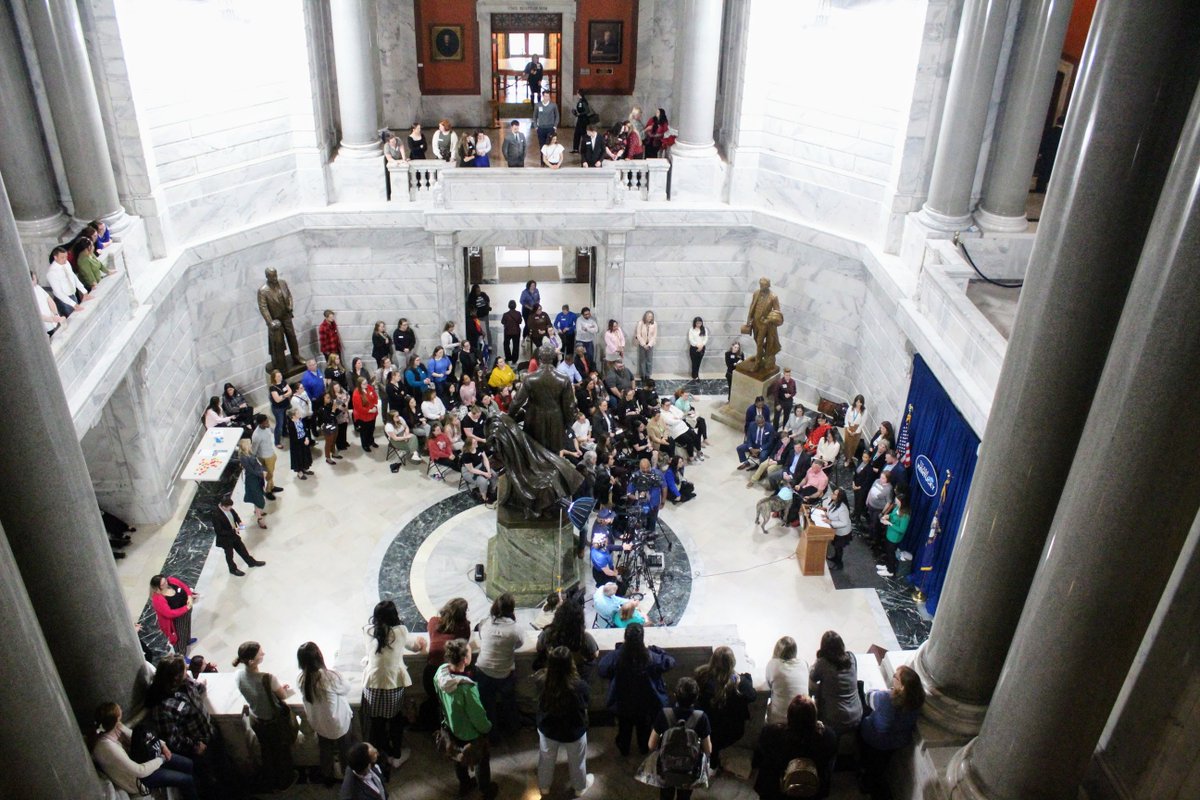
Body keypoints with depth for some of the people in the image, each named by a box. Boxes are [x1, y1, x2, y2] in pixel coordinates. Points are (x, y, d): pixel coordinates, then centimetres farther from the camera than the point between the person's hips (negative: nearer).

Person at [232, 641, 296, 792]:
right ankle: (284, 781, 48)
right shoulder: (268, 679, -39)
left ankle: (269, 783, 52)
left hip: (256, 721, 5)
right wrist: (282, 687, 0)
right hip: (275, 722, -5)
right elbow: (283, 696, -20)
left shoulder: (240, 676, -20)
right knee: (282, 751, 24)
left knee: (266, 751, 30)